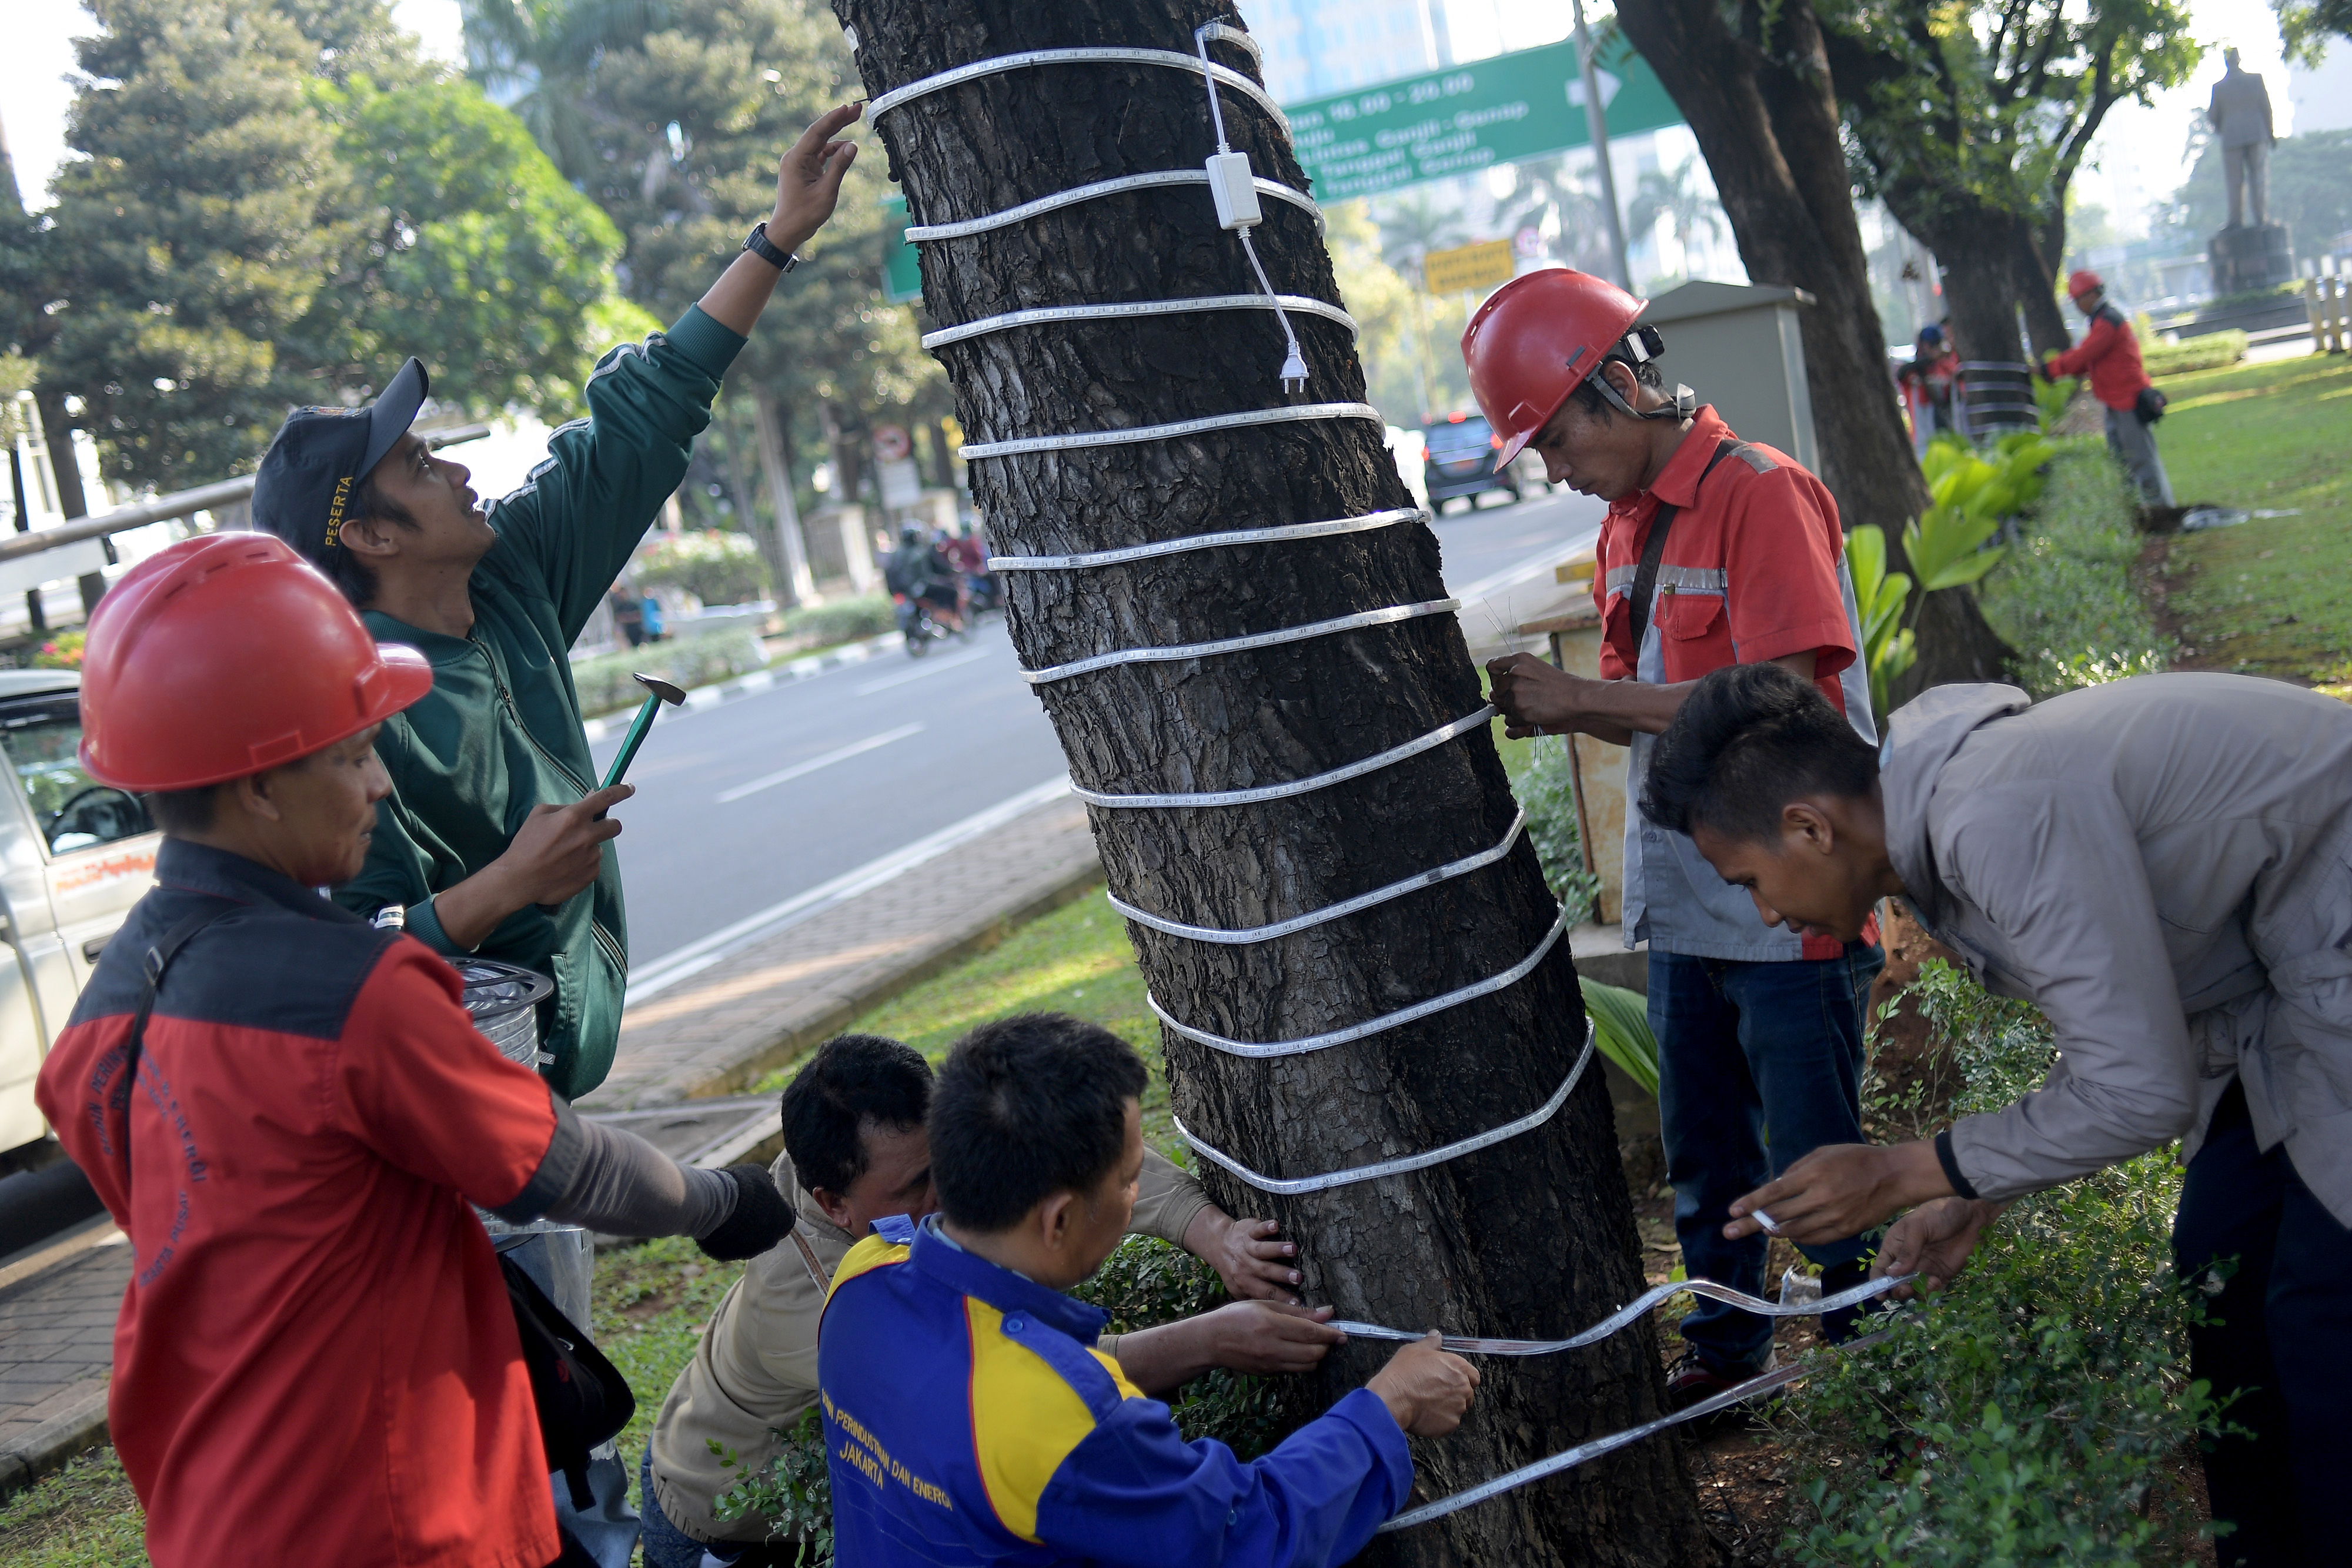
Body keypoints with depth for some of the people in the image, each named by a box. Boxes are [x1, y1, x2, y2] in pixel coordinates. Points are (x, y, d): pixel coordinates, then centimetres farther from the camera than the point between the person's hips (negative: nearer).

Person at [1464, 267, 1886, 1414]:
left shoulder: (1762, 495, -15)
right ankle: (1722, 1354, 35)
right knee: (1703, 1161, 19)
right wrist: (1551, 710, -8)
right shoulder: (1626, 525, 11)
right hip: (1682, 899, 8)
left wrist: (1584, 698, -21)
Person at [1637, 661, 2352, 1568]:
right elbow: (2112, 1028, 12)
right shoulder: (1943, 813, 1)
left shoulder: (2006, 817, -31)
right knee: (2219, 1270, 14)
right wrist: (1976, 1200, 6)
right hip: (2270, 972, 10)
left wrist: (1905, 1175, -19)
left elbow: (2140, 1093, -29)